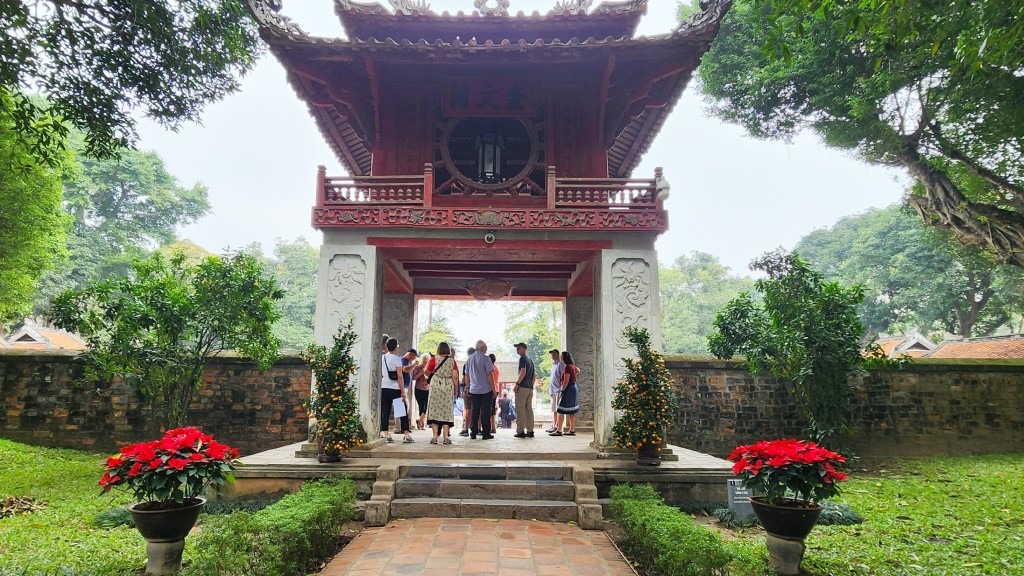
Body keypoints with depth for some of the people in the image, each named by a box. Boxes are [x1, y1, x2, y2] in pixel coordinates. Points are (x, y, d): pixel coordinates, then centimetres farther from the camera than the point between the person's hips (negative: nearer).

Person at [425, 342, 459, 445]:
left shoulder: (434, 359, 0)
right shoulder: (452, 361, 4)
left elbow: (427, 373, 5)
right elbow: (455, 377, -1)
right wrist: (456, 390, 7)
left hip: (435, 386, -1)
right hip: (448, 387, 1)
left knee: (434, 410, 3)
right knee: (446, 411, 7)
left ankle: (435, 437, 1)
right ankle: (446, 437, 4)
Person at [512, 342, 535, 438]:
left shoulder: (523, 358, -7)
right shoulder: (530, 360, 19)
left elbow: (523, 372, -20)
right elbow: (534, 375, 21)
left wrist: (517, 384, -19)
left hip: (522, 387, -8)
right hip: (530, 388, 9)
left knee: (520, 409, -5)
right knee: (529, 409, 9)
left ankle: (520, 431, -7)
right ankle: (530, 431, 9)